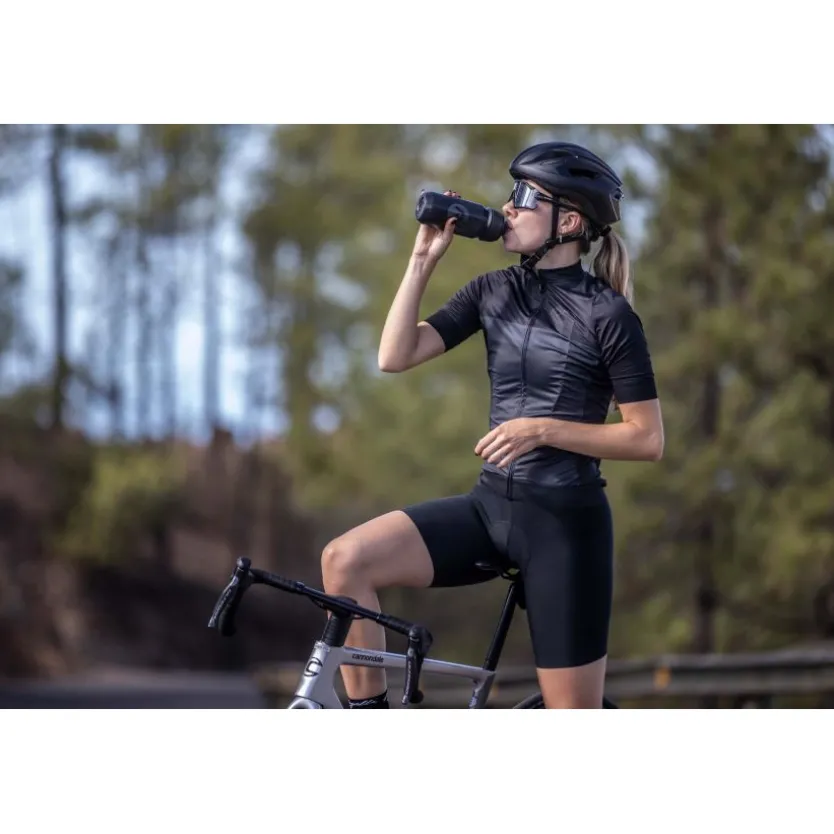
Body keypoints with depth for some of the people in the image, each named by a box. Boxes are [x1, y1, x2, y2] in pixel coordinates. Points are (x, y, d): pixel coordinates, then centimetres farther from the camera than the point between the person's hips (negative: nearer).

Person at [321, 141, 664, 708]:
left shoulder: (607, 314, -9)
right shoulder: (494, 292, 7)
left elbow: (648, 438, -11)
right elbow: (395, 356, -1)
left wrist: (542, 429, -20)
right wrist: (424, 259, -5)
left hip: (566, 520, -5)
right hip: (492, 506, 5)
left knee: (574, 713, -2)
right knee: (346, 560, -15)